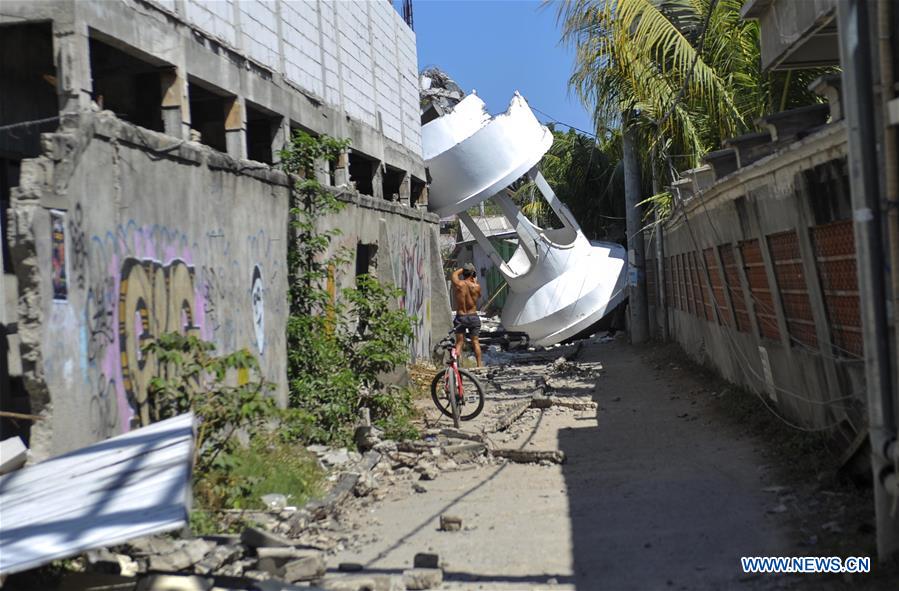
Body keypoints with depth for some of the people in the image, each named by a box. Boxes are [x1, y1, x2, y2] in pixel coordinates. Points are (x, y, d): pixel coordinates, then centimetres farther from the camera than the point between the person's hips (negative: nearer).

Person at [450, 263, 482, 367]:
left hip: (460, 316, 0)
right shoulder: (476, 286, -9)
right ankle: (479, 365, 12)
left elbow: (455, 273, 11)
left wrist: (464, 269, 21)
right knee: (475, 341, 12)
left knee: (459, 342, 4)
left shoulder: (458, 284, -10)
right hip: (473, 316, 0)